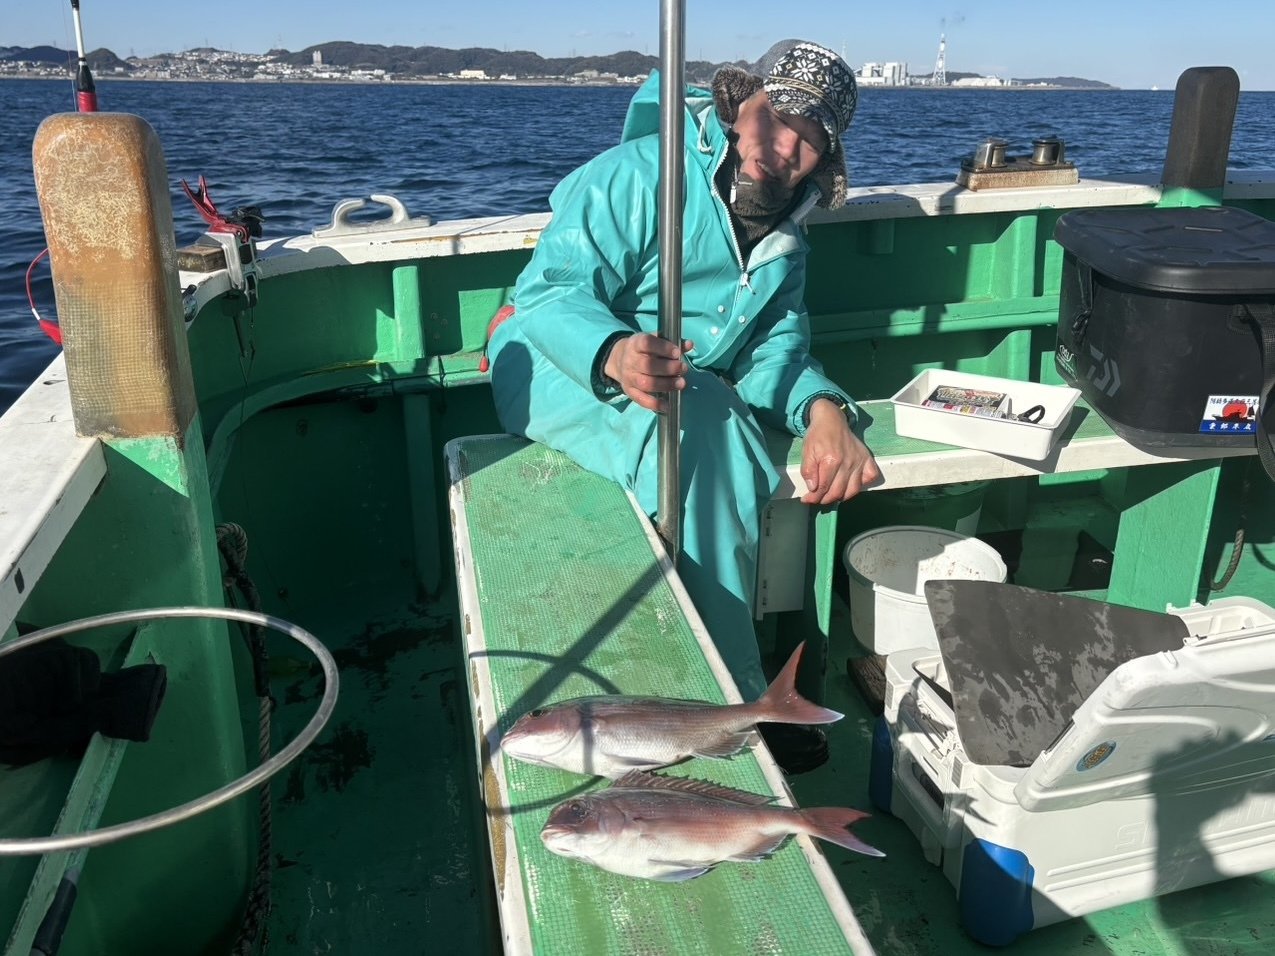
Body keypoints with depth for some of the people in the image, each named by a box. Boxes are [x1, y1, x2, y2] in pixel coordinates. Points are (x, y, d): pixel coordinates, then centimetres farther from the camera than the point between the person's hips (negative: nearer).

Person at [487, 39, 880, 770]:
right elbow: (548, 293, -22)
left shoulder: (787, 237, 11)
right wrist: (615, 354, -44)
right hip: (559, 371, -6)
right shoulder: (640, 174, -14)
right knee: (692, 424, -35)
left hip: (694, 405, 7)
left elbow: (776, 351, 0)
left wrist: (822, 409, -23)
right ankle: (735, 694, -25)